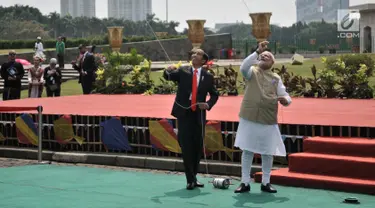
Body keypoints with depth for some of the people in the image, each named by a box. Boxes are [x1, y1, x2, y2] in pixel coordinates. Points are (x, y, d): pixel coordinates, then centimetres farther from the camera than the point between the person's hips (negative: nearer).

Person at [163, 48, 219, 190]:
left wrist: (208, 105, -8)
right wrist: (168, 71, -32)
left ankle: (194, 177, 23)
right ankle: (190, 179, 0)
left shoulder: (208, 77, 4)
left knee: (198, 147, 8)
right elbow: (168, 76, -8)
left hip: (198, 115, 2)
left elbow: (214, 95, 12)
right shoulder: (182, 71, 3)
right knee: (186, 147, -4)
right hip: (184, 114, -2)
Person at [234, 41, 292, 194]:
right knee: (247, 150, 1)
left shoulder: (276, 78, 10)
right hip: (249, 119, -2)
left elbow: (286, 97, 7)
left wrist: (285, 100, -18)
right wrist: (257, 51, -26)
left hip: (268, 121, 2)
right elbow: (243, 67, -20)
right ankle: (245, 182, 8)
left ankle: (265, 182, 17)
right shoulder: (252, 72, 3)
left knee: (267, 153, 6)